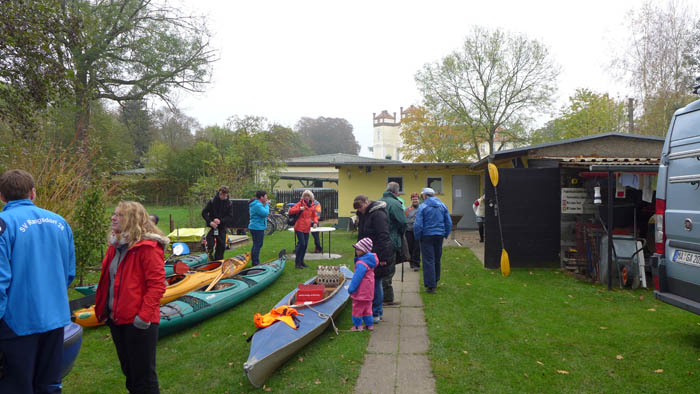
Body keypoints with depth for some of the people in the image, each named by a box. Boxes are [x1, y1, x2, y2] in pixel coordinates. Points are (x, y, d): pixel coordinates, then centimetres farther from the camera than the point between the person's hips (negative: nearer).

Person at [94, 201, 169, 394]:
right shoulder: (115, 246, 11)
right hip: (117, 319, 9)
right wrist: (102, 309, 15)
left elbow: (157, 285, -20)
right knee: (129, 372, 22)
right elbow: (107, 282, 19)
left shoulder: (148, 247, -17)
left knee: (143, 377, 2)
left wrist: (144, 316, -22)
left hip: (138, 322, -9)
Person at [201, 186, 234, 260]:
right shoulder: (212, 201, -5)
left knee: (221, 246, 6)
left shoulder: (229, 203, -1)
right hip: (212, 226, -2)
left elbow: (230, 217, -3)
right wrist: (210, 222, -17)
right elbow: (204, 213, -3)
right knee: (210, 244, -12)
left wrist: (220, 221, -19)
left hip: (222, 228, 2)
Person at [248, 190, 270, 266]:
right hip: (258, 228, -11)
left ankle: (254, 262, 28)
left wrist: (266, 204, 7)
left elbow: (263, 213, 17)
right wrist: (266, 205, -10)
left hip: (255, 227, 11)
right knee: (257, 245, -6)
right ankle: (255, 263, -2)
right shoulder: (257, 205, -19)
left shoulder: (257, 204, 15)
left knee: (256, 245, 18)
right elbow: (265, 213, -24)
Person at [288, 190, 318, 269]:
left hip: (307, 228, 6)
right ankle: (297, 263, -2)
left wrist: (315, 222, -2)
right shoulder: (300, 203, -6)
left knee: (305, 245, 9)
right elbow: (290, 211, -11)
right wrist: (299, 209, -24)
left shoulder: (312, 206, 10)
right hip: (299, 227, -6)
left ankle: (301, 261, 22)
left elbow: (314, 216, 19)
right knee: (301, 244, -10)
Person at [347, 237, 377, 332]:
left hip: (361, 292, -9)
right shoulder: (371, 260, 5)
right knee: (367, 307, 19)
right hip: (368, 291, 9)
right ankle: (369, 324, 27)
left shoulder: (361, 263, -26)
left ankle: (357, 325, 16)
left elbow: (357, 278, -24)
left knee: (357, 308, 6)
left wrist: (351, 289, -14)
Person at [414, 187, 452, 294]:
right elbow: (449, 223, 6)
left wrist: (417, 237, 0)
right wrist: (446, 234, 16)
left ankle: (430, 286, -5)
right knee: (437, 259, 17)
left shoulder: (422, 207, -9)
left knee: (428, 260, -2)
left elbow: (418, 225, -12)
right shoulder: (442, 206, 6)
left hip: (427, 236, -5)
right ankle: (435, 281, 31)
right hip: (439, 236, 5)